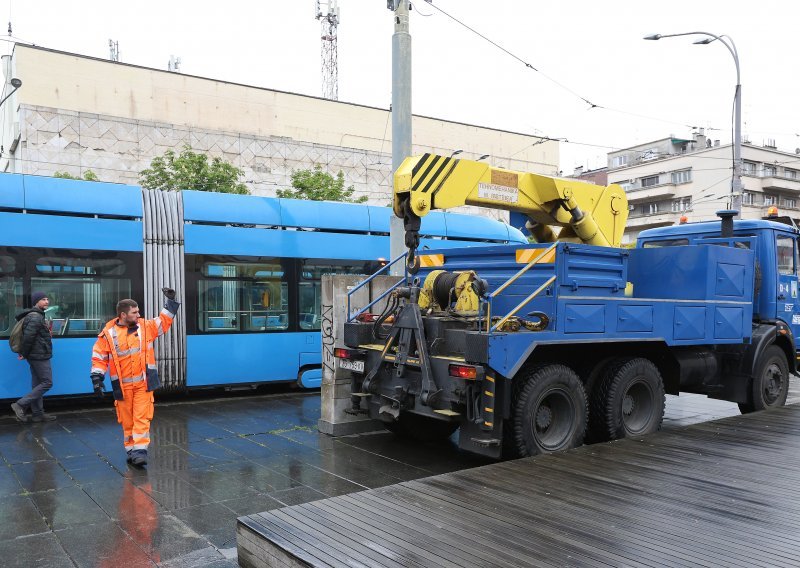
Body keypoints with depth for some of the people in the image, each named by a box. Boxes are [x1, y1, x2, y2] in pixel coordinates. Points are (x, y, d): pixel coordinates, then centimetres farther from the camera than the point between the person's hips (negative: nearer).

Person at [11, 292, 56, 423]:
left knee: (37, 384, 11)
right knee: (47, 383, -7)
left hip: (36, 356, 10)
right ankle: (21, 405, -6)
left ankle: (37, 414, 15)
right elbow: (28, 337, -23)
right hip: (40, 356, -10)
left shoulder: (37, 316, 17)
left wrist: (24, 353, 17)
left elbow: (28, 337, 21)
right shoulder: (36, 317, -16)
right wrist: (24, 354, -13)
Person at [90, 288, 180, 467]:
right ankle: (131, 451, 22)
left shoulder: (145, 326, 2)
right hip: (122, 386, 0)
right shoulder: (108, 334, -3)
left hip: (143, 383, 0)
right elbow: (99, 358, 1)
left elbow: (164, 322, 13)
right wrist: (97, 378, -5)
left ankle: (140, 451, -8)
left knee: (142, 418, -8)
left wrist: (170, 301, 9)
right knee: (127, 421, 9)